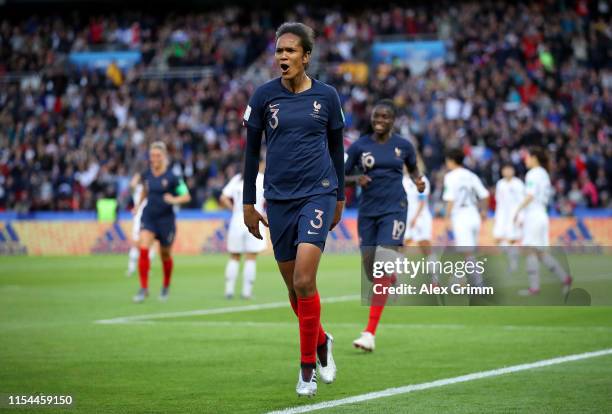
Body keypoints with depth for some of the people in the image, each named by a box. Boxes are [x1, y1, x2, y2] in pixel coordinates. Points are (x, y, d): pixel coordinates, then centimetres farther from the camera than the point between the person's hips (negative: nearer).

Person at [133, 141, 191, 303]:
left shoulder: (171, 177, -12)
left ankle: (166, 286, 38)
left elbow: (186, 196, -8)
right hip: (148, 217, 2)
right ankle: (143, 288, -14)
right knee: (143, 249, -18)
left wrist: (174, 200, -25)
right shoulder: (146, 174, 1)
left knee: (165, 255, 12)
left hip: (166, 219, -2)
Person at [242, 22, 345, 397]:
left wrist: (339, 197, 15)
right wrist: (249, 203, 7)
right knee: (294, 286, 9)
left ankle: (308, 367, -3)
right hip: (279, 198, 2)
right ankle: (321, 343, 36)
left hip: (318, 194, -2)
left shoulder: (326, 96, 0)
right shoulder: (264, 96, 0)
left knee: (304, 282, -15)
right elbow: (252, 150, 7)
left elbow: (337, 148, 11)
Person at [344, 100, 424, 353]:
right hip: (367, 211, 2)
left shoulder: (403, 145, 4)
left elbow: (412, 168, 21)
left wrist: (418, 180, 0)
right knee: (370, 269, 4)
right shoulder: (359, 146, 2)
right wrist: (357, 180, -13)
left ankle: (370, 333, -19)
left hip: (394, 210, -2)